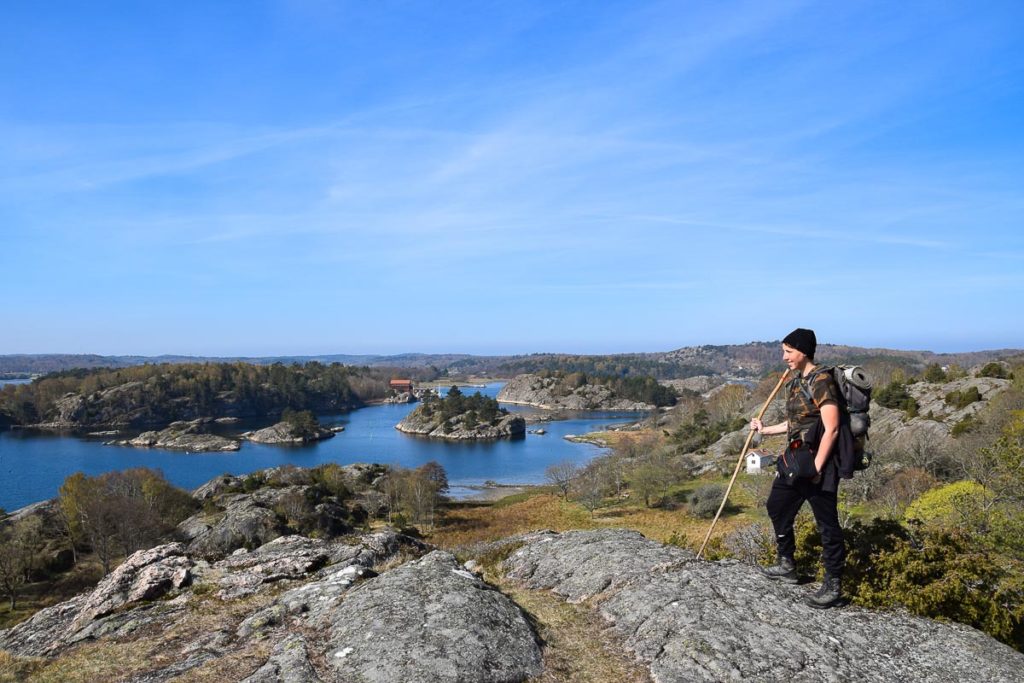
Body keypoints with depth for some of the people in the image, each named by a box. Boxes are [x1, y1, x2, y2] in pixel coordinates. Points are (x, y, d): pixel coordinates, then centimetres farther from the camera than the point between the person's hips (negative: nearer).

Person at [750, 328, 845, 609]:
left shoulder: (821, 381, -17)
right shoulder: (796, 382, 11)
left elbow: (831, 429, -21)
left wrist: (816, 467, -21)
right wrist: (766, 430, 28)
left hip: (818, 462, -10)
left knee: (827, 523, 1)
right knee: (777, 507, 19)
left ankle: (833, 585, 14)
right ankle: (787, 566, 36)